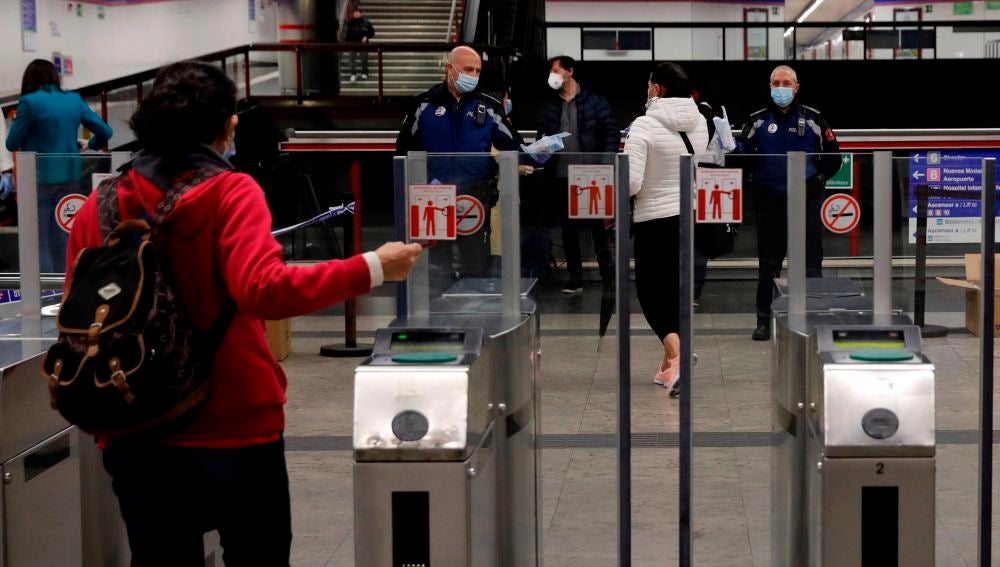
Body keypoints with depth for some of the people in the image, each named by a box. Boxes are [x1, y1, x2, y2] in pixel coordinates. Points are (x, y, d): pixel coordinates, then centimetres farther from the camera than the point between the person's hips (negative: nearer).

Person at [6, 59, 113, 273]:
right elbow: (105, 131, 8)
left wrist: (17, 122, 15)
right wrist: (90, 146, 28)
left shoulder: (30, 102, -11)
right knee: (62, 243, 13)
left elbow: (12, 144, -5)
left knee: (38, 244, 2)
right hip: (69, 177, 5)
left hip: (40, 179, -5)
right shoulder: (74, 100, 5)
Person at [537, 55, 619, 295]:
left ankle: (608, 273, 14)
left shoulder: (593, 101, -1)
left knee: (597, 225, 3)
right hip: (562, 176, 4)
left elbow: (612, 131, -4)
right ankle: (575, 278, 13)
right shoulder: (550, 107, 10)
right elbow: (542, 138, 15)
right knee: (568, 229, 6)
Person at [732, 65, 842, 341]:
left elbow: (831, 158, 9)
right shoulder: (758, 121, 6)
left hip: (806, 201, -1)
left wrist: (819, 178, -1)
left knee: (810, 264, 3)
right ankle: (764, 320, 14)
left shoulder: (813, 119, 4)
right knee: (768, 264, 7)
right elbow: (742, 152, -5)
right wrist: (729, 144, -24)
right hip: (770, 202, 1)